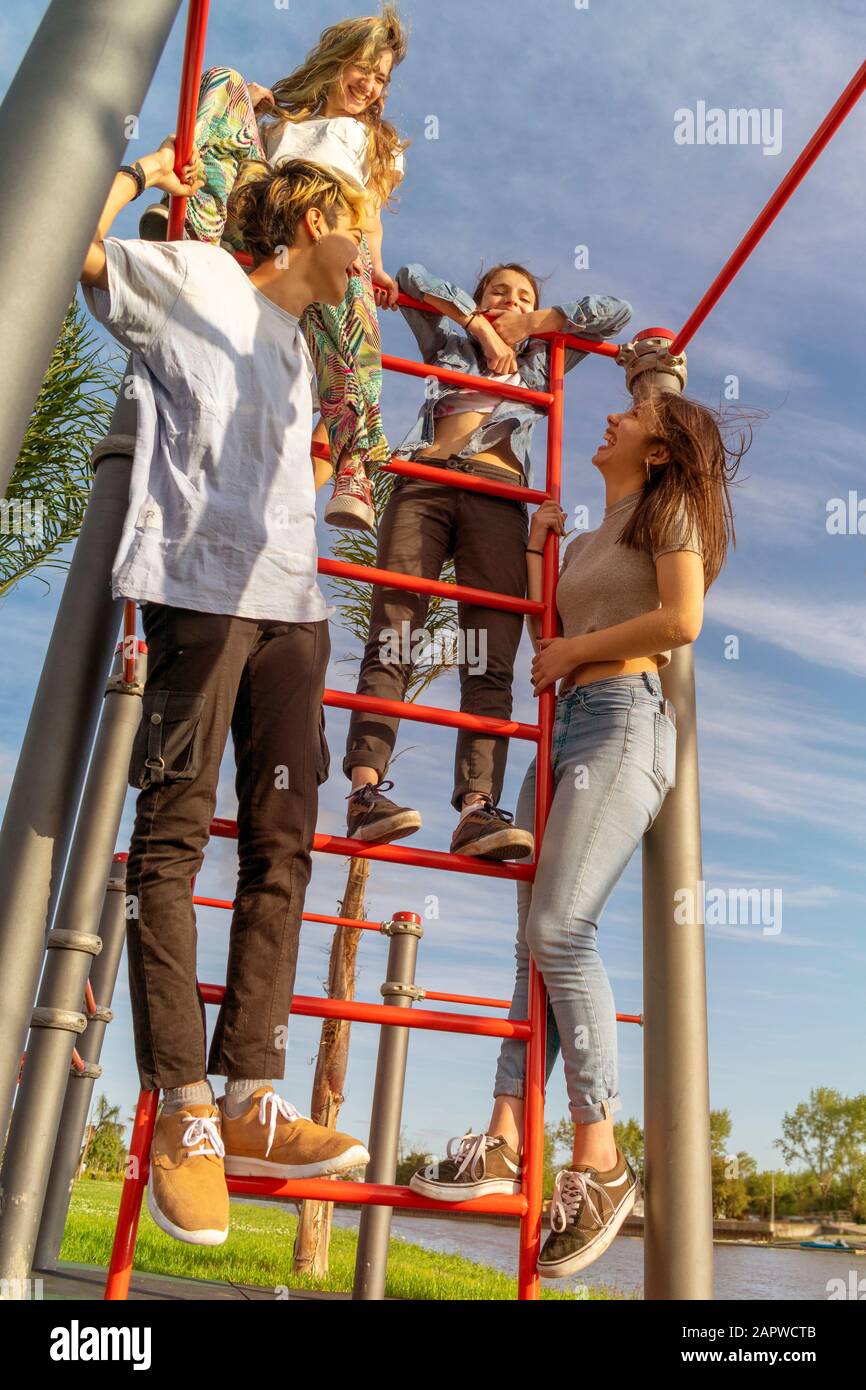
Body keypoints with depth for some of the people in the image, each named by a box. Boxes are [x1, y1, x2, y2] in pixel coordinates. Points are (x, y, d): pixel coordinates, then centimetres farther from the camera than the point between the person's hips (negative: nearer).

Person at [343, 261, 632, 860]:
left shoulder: (540, 364, 35)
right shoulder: (448, 344, 34)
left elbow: (617, 312, 34)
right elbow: (412, 277, 25)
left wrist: (535, 322, 27)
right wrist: (478, 324, 19)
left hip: (498, 500, 1)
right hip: (425, 484, 0)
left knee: (490, 663, -17)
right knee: (392, 637, -20)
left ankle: (479, 807, -31)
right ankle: (366, 788, -31)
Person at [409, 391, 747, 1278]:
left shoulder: (668, 507, 7)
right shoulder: (592, 536, 29)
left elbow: (682, 620, -10)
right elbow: (549, 630, 20)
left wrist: (578, 647, -4)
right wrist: (537, 543, 23)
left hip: (624, 717, -8)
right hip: (566, 724, 8)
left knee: (559, 928, -20)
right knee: (539, 938, -1)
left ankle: (600, 1157, -13)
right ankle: (505, 1140, -1)